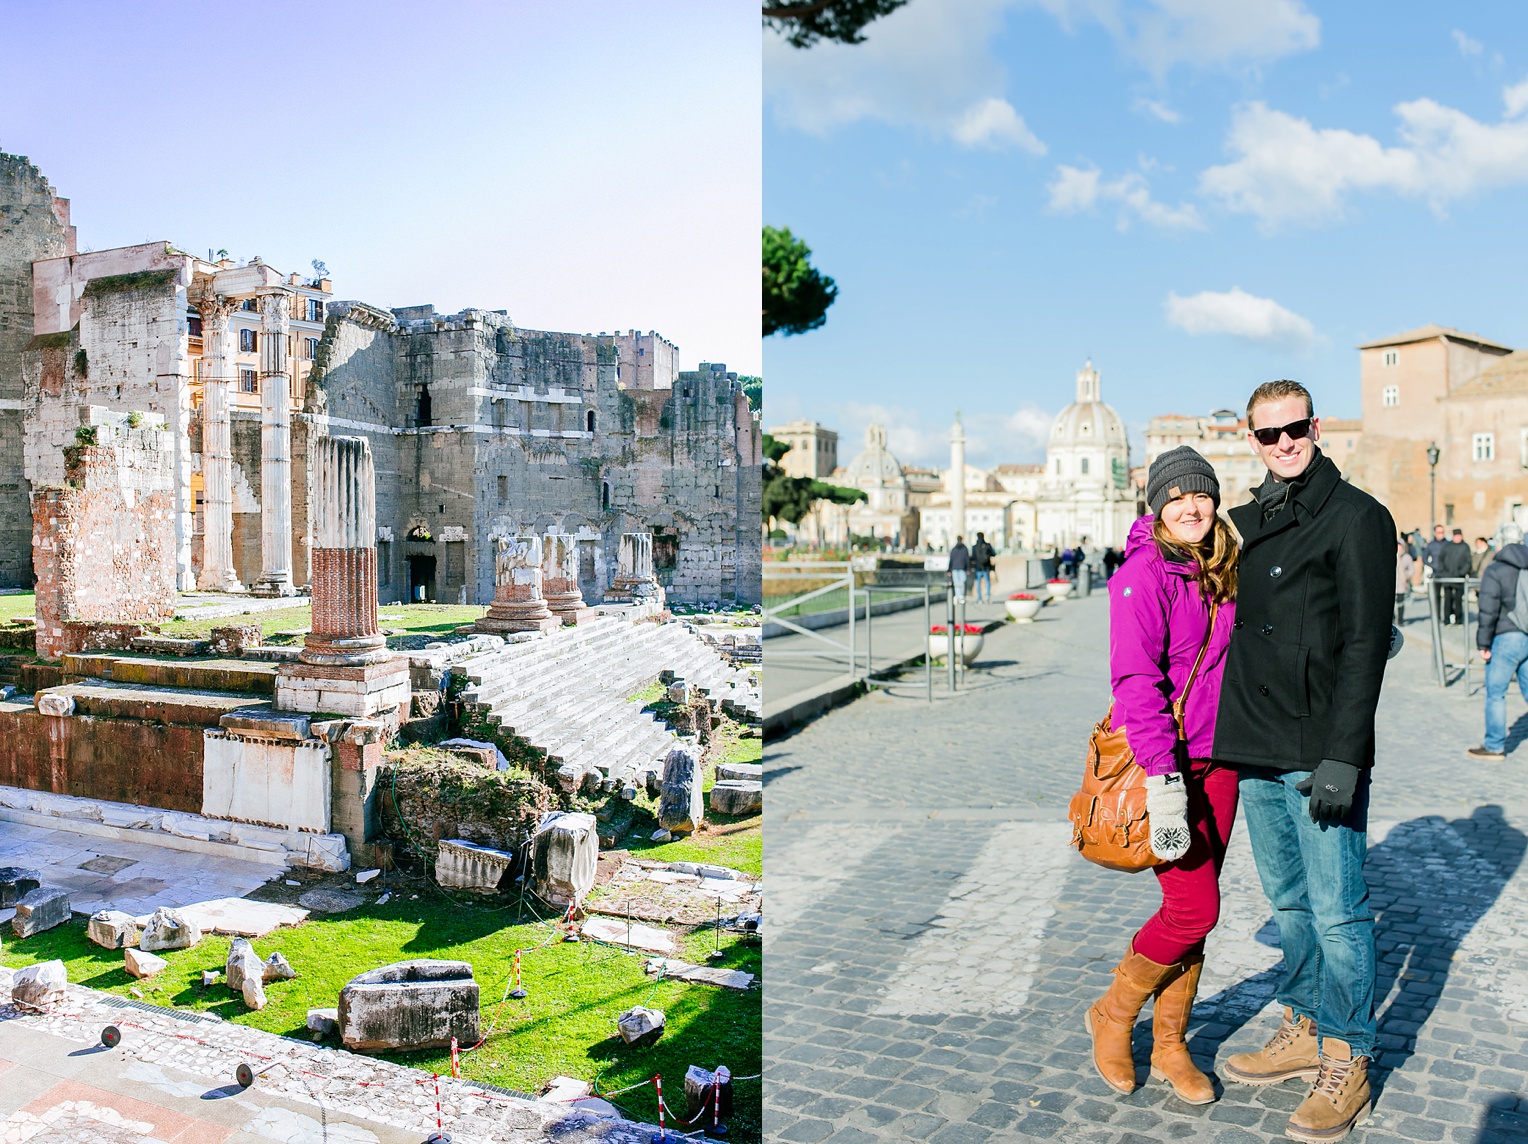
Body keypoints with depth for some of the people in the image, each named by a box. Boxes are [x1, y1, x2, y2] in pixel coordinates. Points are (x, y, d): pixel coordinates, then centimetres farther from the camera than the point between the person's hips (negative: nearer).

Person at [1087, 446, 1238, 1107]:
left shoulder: (1222, 574, 10)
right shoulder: (1145, 574, -13)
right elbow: (1135, 681, -19)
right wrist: (1163, 777, -24)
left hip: (1217, 762, 7)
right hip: (1164, 763, -7)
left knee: (1194, 910, 11)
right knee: (1195, 908, -6)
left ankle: (1169, 1045, 26)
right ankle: (1113, 1015, 18)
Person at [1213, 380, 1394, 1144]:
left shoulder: (1356, 517, -7)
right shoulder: (1247, 523, 14)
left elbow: (1365, 644, -13)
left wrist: (1342, 756, -19)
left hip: (1320, 756, -7)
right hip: (1254, 751, 7)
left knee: (1337, 911, 1)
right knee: (1288, 901, 17)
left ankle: (1347, 1062, 15)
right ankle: (1303, 1031, 32)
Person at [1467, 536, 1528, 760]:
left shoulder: (1494, 571, -7)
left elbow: (1488, 611, -12)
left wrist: (1483, 643, -7)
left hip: (1507, 638, -6)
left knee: (1495, 693, 3)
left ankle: (1494, 747, 7)